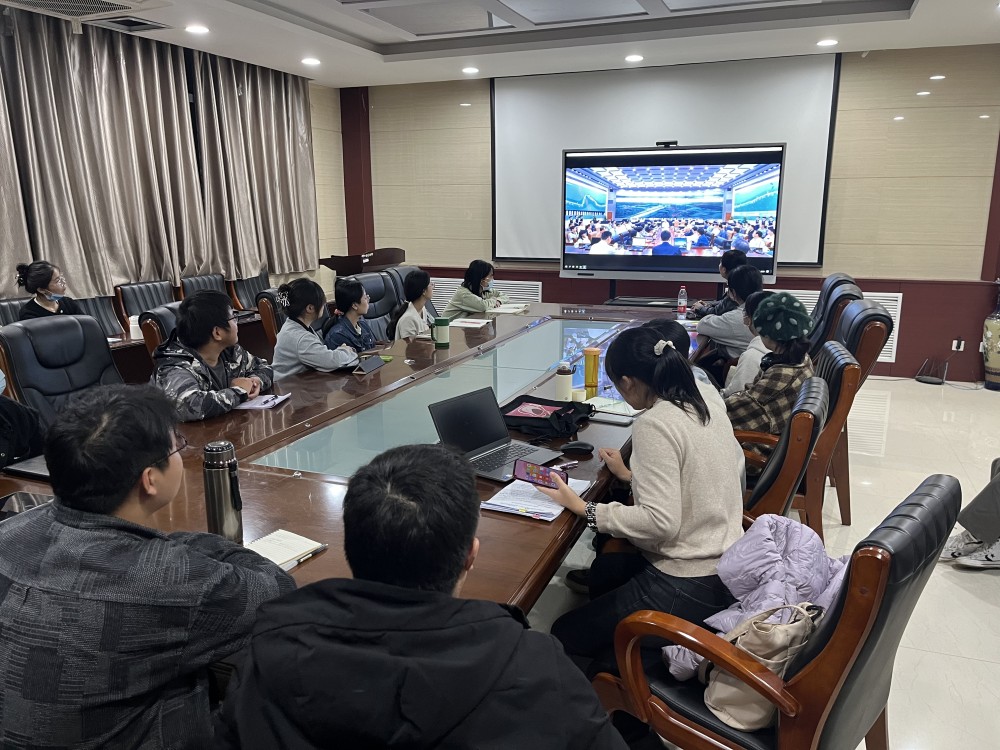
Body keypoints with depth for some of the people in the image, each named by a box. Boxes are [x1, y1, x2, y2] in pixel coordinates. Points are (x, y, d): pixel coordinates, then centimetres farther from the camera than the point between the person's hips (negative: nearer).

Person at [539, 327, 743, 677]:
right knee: (602, 569, 31)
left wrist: (584, 508, -20)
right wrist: (631, 475, 18)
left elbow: (660, 522, -27)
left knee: (565, 636, 2)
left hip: (688, 585, -9)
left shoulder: (654, 424, -23)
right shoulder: (704, 397, 2)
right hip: (725, 564, 10)